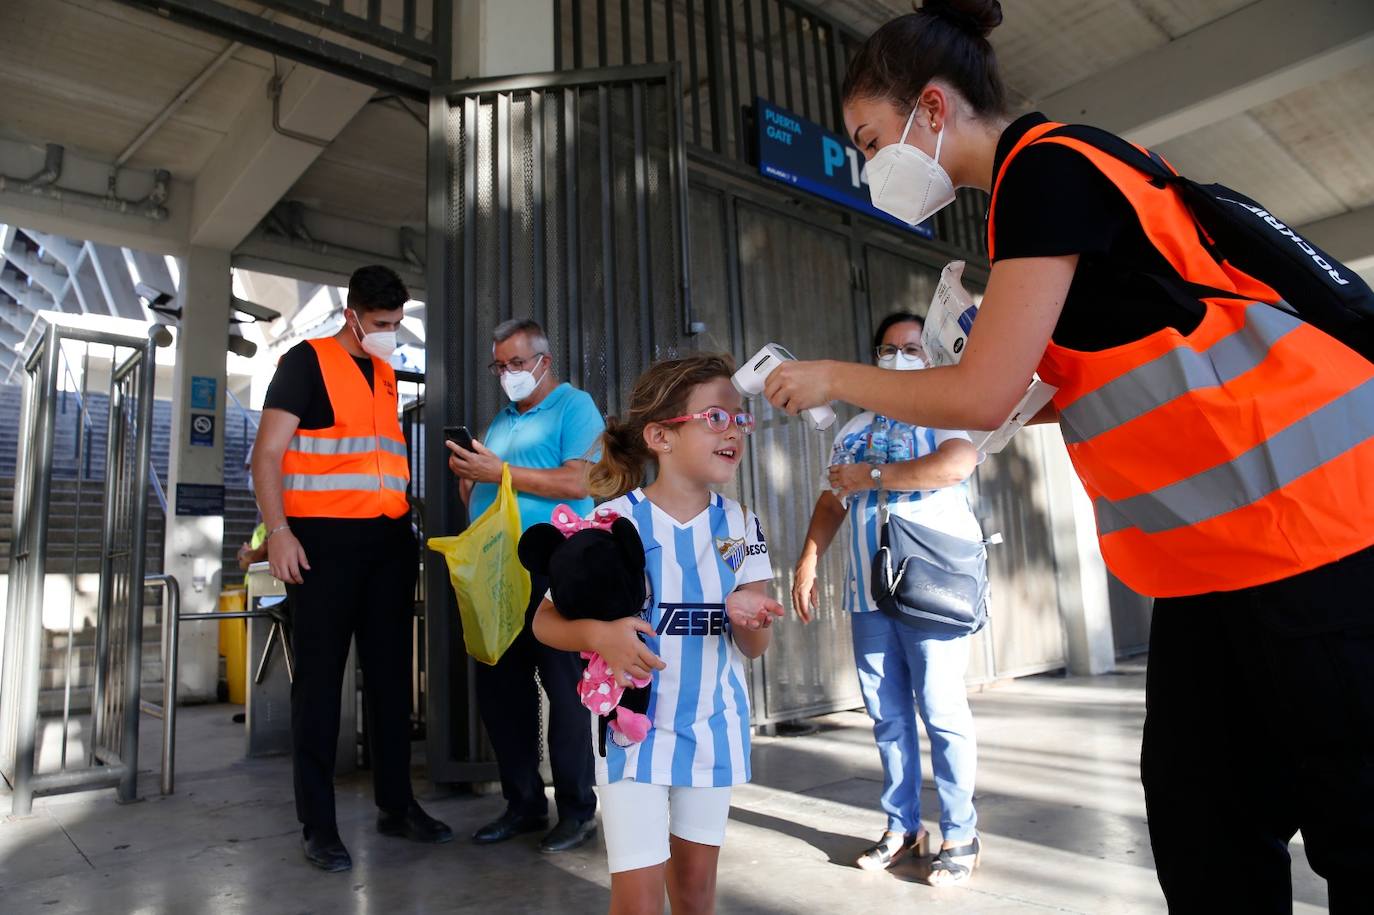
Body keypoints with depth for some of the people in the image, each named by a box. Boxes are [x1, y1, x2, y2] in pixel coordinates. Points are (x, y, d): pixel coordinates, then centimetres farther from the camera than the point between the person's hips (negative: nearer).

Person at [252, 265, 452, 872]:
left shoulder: (385, 373, 16)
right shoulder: (308, 361, -2)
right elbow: (268, 452, -7)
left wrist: (405, 521, 14)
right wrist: (278, 531, -17)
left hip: (389, 541, 6)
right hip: (324, 541, -6)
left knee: (390, 673, 10)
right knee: (320, 677, 1)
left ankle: (395, 804, 21)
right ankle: (318, 824, 11)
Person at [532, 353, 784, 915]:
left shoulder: (741, 525, -4)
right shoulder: (613, 521, -15)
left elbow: (753, 648, 0)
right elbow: (545, 620, -9)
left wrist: (747, 617, -23)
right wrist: (600, 635, -29)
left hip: (713, 727, 4)